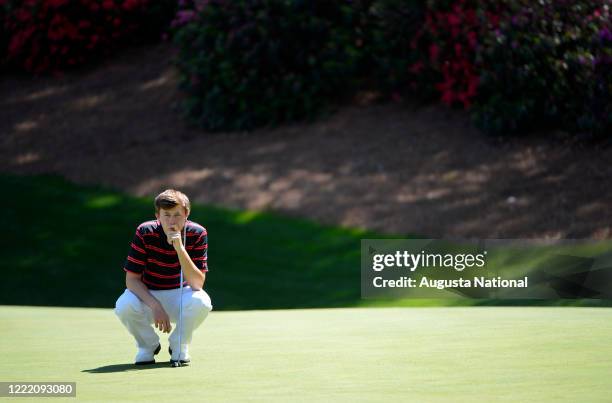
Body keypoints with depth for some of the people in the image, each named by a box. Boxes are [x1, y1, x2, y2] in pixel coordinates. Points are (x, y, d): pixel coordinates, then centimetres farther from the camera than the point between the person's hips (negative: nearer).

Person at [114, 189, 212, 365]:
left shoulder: (197, 234, -17)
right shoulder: (145, 233, -17)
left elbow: (197, 284, -24)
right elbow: (132, 279, -15)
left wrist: (180, 248, -36)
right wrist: (156, 306, -29)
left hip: (180, 295, 0)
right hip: (148, 295, 0)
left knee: (201, 302, -34)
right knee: (124, 306, -33)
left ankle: (179, 345, -2)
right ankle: (148, 345, 0)